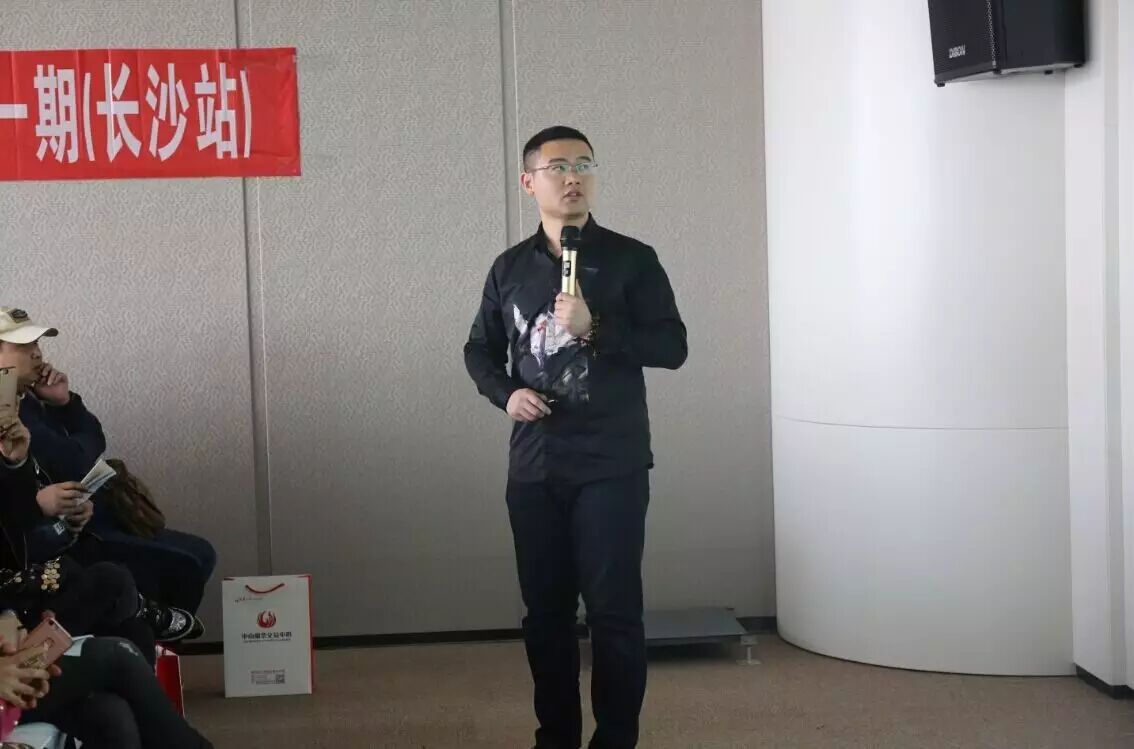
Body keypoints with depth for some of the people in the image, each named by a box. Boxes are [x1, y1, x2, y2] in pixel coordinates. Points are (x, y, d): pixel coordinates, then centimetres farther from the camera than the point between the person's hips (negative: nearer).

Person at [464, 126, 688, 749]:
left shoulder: (631, 259, -1)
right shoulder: (510, 268, 10)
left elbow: (672, 346, -5)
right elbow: (480, 350, 19)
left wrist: (595, 327, -18)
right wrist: (505, 394, -2)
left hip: (611, 465, -3)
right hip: (533, 467, 4)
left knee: (613, 610, -3)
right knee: (545, 611, 10)